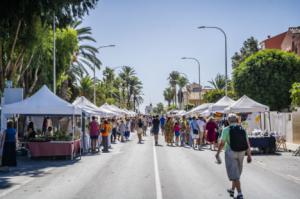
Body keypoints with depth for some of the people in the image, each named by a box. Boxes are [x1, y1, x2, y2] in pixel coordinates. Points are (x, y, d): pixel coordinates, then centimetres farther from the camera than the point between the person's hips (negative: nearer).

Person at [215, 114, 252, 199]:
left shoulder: (226, 129, -9)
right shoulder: (242, 129, 2)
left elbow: (222, 143, -10)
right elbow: (247, 143, 0)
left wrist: (217, 153, 2)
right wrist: (249, 155, 6)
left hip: (230, 153, -5)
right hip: (241, 153, 5)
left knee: (234, 174, 0)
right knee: (236, 172, 20)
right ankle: (232, 190, 33)